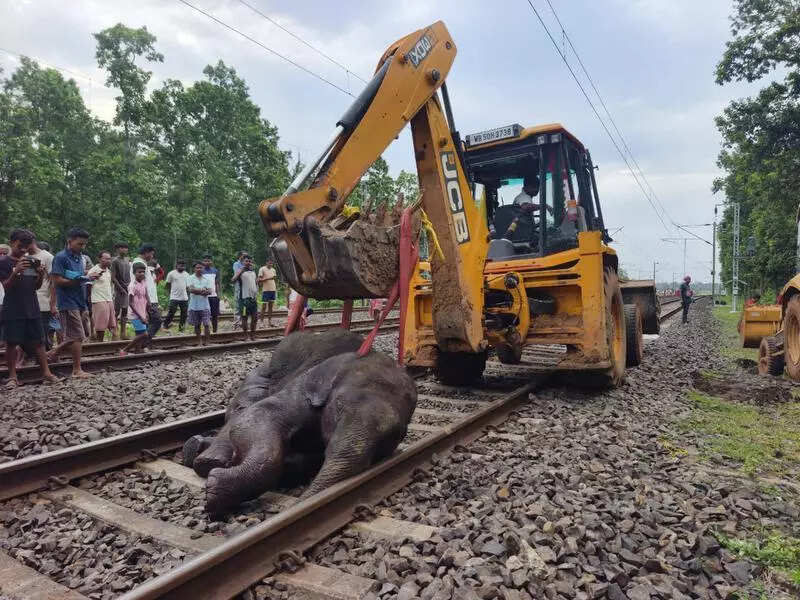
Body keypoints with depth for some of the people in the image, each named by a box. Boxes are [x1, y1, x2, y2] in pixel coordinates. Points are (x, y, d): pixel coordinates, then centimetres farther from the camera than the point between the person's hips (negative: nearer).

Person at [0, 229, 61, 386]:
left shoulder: (31, 260, 11)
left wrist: (41, 274, -9)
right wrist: (16, 272, -25)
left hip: (32, 308, 4)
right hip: (13, 309, -4)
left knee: (38, 341, 5)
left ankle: (46, 372, 8)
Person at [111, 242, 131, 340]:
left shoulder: (127, 260, 14)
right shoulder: (115, 261, -7)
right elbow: (113, 278, -11)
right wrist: (121, 289, -13)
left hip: (127, 289, 7)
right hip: (119, 290, -7)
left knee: (125, 311, 9)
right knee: (117, 311, -4)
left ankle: (123, 333, 14)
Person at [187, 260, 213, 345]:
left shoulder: (207, 278, 6)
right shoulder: (190, 278, 1)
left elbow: (210, 291, -4)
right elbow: (190, 289, -14)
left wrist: (197, 291, -18)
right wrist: (203, 290, -15)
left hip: (205, 306, 0)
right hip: (194, 306, 0)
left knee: (206, 324, -4)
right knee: (196, 325, 9)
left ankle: (206, 341, 5)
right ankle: (198, 342, 21)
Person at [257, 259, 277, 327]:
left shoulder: (273, 269, 15)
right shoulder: (262, 269, -5)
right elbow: (259, 280, -10)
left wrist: (275, 287, 12)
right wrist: (268, 278, -22)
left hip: (273, 290, 6)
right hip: (266, 290, -6)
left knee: (271, 306, 7)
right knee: (264, 306, -3)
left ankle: (269, 322, 11)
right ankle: (261, 321, 4)